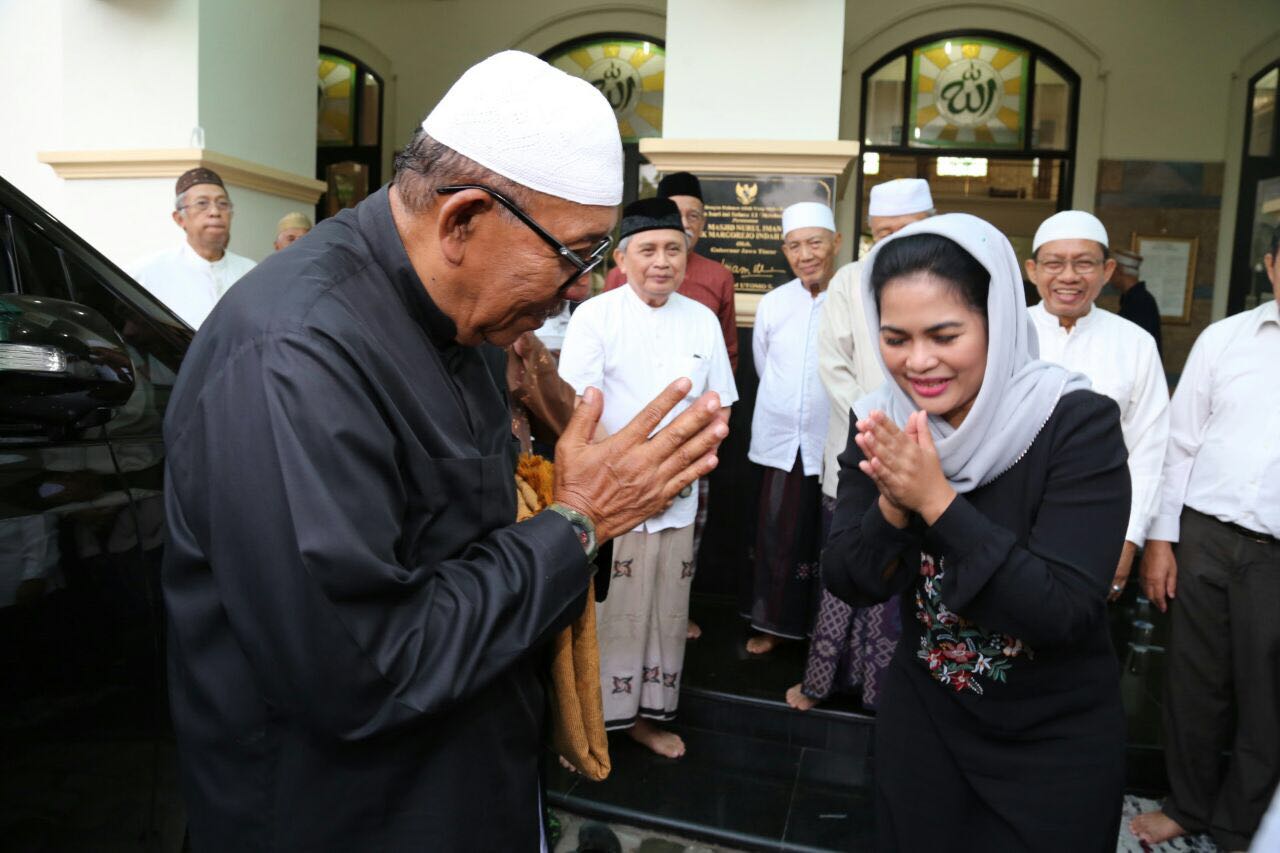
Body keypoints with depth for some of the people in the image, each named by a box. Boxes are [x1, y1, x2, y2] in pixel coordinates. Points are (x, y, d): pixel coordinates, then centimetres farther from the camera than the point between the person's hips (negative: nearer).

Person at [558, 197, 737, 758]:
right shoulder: (594, 317, -5)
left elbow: (718, 407, 12)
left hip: (678, 500, 4)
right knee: (602, 612, 2)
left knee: (666, 610, 13)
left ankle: (647, 714, 32)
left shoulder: (702, 320, 7)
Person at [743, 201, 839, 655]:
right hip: (781, 441, 4)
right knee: (776, 536, 11)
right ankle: (775, 621, 28)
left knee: (828, 543, 8)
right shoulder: (772, 303, 4)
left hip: (835, 443, -3)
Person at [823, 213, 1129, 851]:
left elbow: (1067, 613, -27)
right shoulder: (882, 428, -9)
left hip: (1058, 744, -3)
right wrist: (893, 506, -28)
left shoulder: (1079, 425, -21)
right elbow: (847, 583, -10)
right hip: (921, 721, 4)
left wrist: (937, 500, -33)